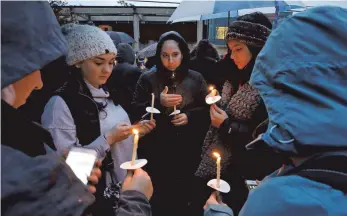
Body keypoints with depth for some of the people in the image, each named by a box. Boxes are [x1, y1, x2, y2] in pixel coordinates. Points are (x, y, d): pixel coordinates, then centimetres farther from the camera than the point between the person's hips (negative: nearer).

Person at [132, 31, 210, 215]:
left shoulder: (196, 79, 4)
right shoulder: (147, 79, 0)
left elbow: (207, 110, 5)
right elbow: (136, 111, -3)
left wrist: (190, 116, -13)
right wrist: (158, 102, -17)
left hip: (187, 152, 1)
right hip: (156, 152, -1)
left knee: (182, 196, 14)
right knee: (158, 197, 7)